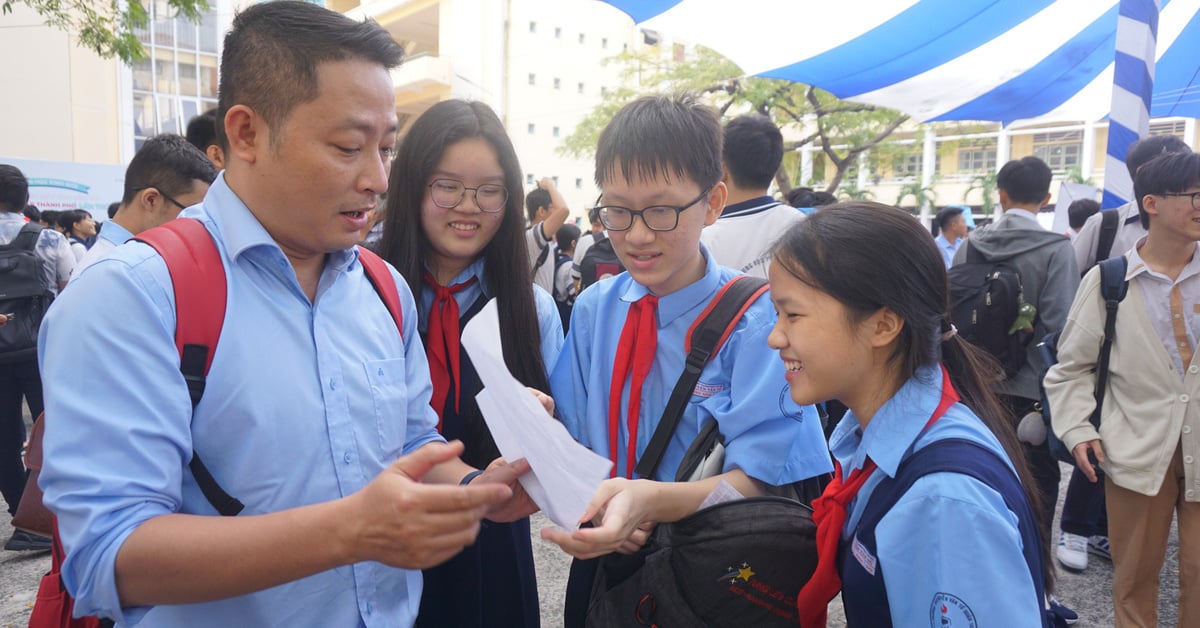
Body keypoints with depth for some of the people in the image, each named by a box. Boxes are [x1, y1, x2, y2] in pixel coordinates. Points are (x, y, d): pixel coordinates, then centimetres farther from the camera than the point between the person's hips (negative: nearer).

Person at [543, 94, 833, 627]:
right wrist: (598, 506, -22)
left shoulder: (757, 323, -17)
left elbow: (756, 480, -18)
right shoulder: (592, 309, -5)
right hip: (605, 568, 3)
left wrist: (650, 500, -36)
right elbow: (570, 441, -1)